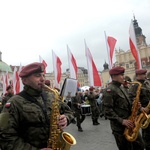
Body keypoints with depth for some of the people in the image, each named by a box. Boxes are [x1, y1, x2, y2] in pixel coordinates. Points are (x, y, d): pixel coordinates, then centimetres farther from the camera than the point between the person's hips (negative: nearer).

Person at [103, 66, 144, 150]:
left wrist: (134, 106, 0)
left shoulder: (122, 88, 13)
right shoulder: (109, 90, -16)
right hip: (119, 127, -8)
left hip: (129, 124, 9)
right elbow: (108, 111, -20)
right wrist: (122, 121, -23)